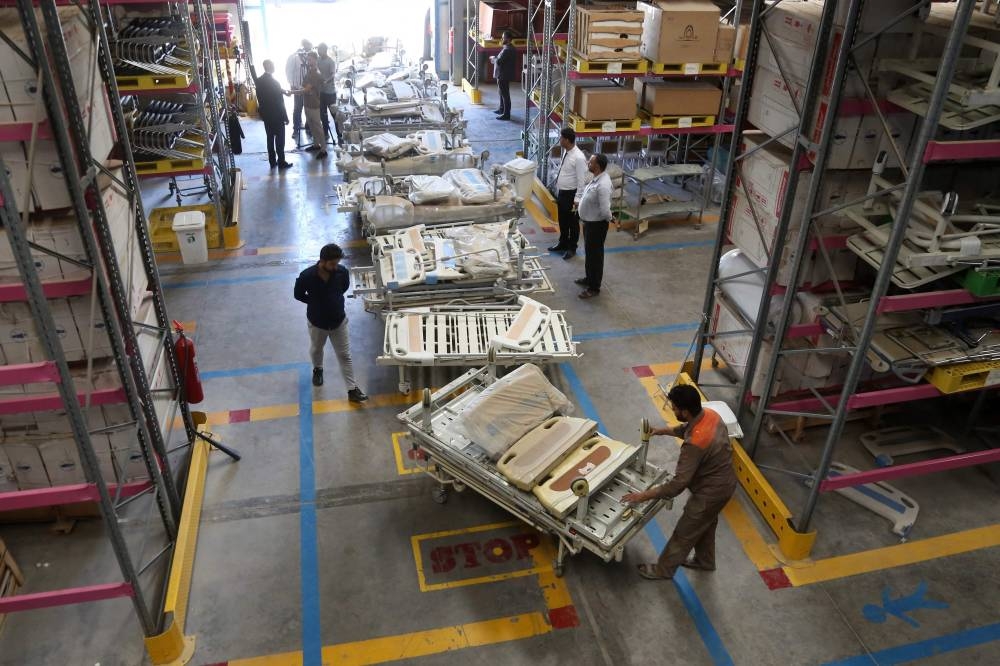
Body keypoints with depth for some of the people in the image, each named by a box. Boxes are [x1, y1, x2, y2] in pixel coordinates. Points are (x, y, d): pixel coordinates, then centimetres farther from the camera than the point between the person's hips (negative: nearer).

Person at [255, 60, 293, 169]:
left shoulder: (259, 81, 1)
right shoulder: (274, 82, -20)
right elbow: (280, 102, -18)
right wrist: (285, 117, -9)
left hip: (265, 114, 6)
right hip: (276, 115, -6)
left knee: (270, 138, 13)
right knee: (280, 139, 4)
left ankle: (272, 162, 18)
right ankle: (281, 162, 9)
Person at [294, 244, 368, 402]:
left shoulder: (342, 272, -20)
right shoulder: (306, 276, -27)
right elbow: (298, 295, -8)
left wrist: (333, 299, 0)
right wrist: (316, 303, -5)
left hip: (339, 320, 1)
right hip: (317, 322, -1)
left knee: (345, 356, 7)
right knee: (316, 349, 27)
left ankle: (352, 390, 16)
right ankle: (318, 369, 58)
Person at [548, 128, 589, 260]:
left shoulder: (579, 158, -24)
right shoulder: (565, 152, 2)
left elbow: (582, 181, -21)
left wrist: (577, 200, -20)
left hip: (571, 194, -8)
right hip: (561, 192, 8)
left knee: (572, 222, 9)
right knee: (562, 220, 22)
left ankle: (572, 248, 24)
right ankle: (562, 243, 40)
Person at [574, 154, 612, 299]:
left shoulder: (603, 185, -30)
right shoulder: (597, 178, 1)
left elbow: (605, 210, -30)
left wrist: (610, 219, -12)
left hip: (596, 225, -10)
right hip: (589, 222, 10)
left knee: (595, 255, 3)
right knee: (589, 252, 23)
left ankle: (594, 287, 16)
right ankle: (589, 278, 41)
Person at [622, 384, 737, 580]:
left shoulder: (695, 444, -39)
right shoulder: (710, 414, -12)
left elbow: (678, 484, -33)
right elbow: (687, 429, 13)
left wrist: (643, 495, -28)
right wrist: (664, 431, 10)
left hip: (710, 492, -8)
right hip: (723, 483, 8)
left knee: (684, 534, 14)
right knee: (705, 525, 31)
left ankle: (663, 570, 35)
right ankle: (705, 561, 54)